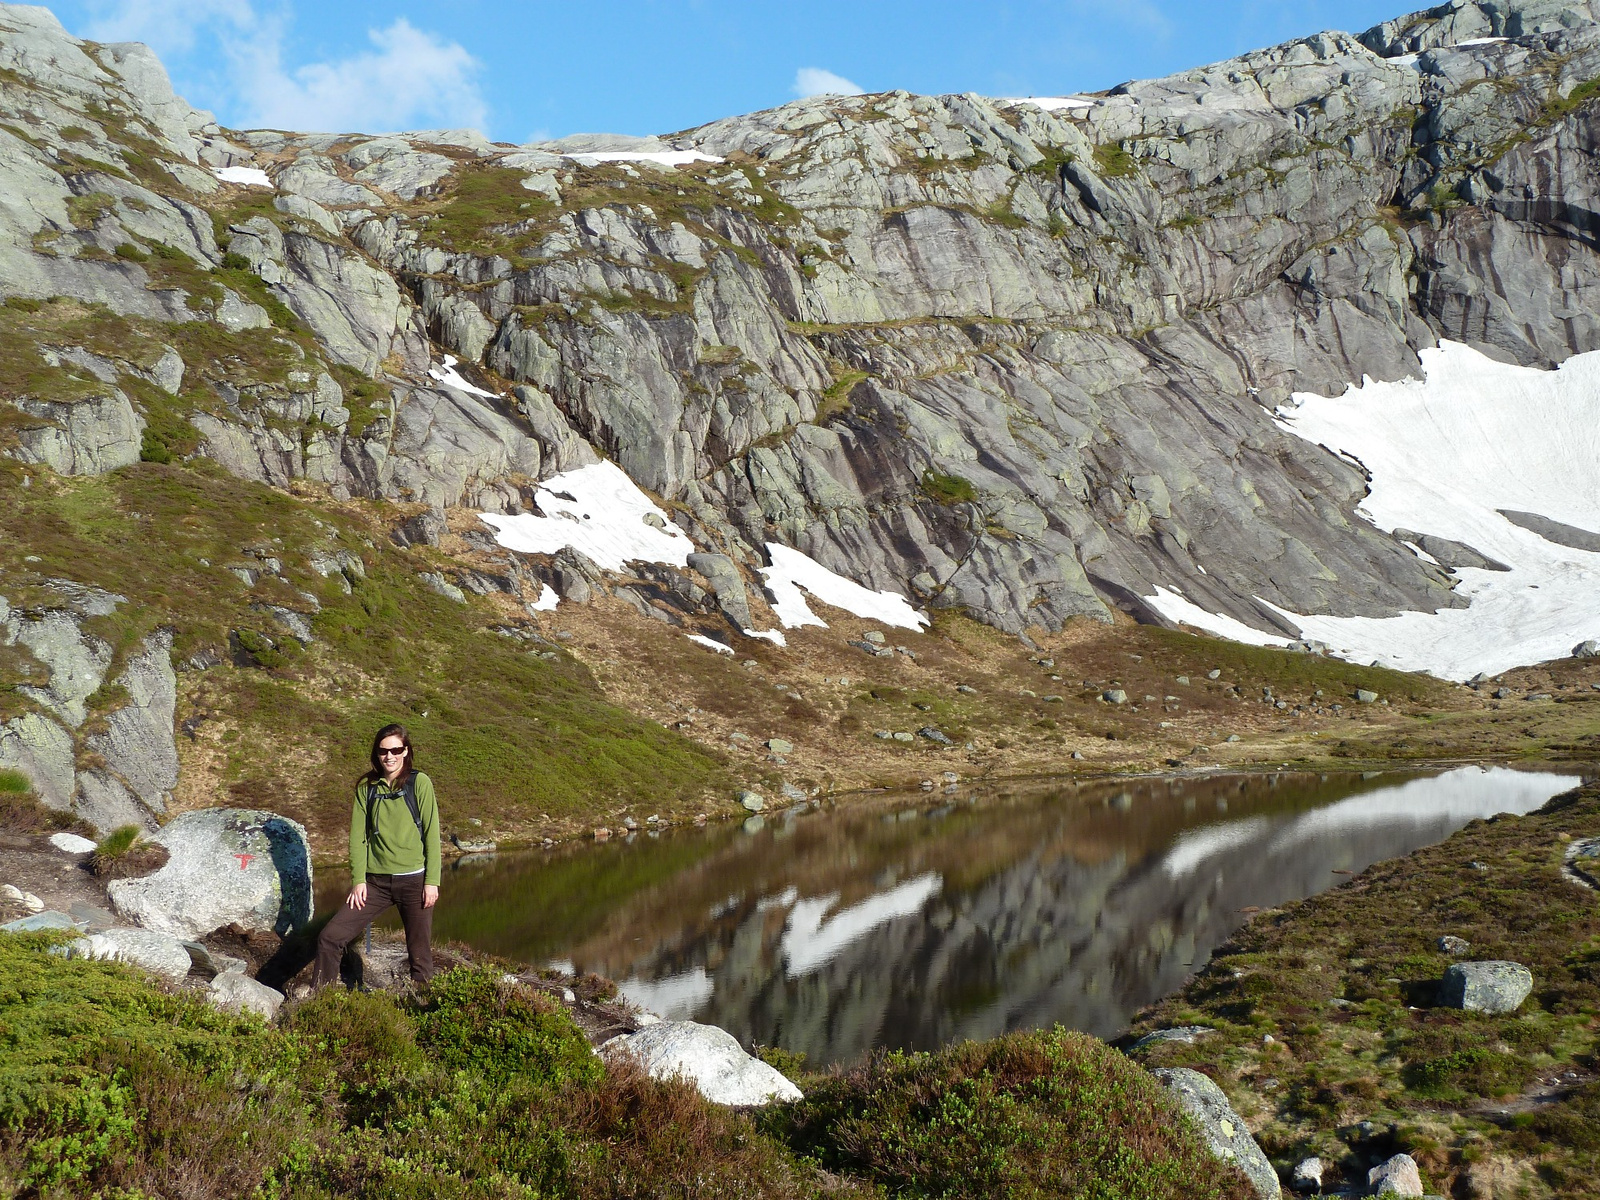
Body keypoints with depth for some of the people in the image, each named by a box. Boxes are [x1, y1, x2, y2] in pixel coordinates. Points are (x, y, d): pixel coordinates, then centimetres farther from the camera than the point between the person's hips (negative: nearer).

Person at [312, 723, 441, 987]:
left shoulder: (419, 783, -3)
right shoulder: (366, 787, 7)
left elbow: (431, 834, -4)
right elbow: (358, 836, 6)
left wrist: (432, 882, -8)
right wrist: (358, 880, -3)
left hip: (414, 881, -3)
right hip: (376, 883, 3)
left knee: (420, 955, 2)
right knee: (330, 936, -4)